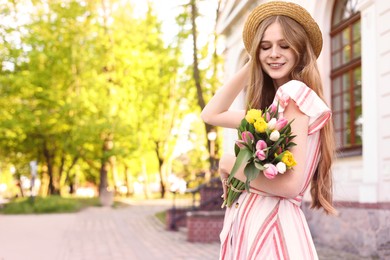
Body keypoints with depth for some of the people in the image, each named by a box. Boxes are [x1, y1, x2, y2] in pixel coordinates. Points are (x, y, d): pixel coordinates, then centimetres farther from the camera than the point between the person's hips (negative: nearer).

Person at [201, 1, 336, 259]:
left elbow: (291, 183, -21)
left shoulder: (295, 92, -13)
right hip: (252, 221, 9)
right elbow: (211, 114, 20)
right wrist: (249, 67, 16)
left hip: (271, 224, -9)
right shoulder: (270, 106, 13)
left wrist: (230, 165, -7)